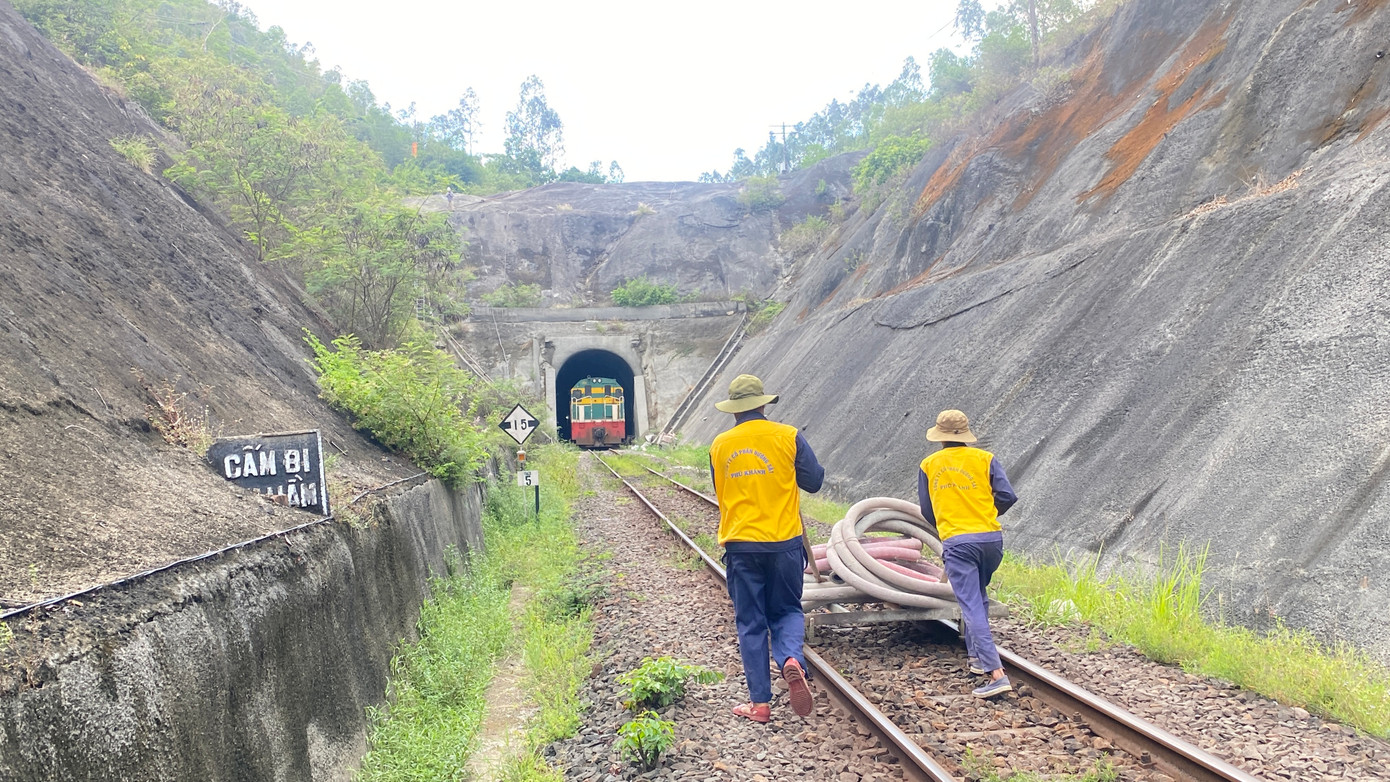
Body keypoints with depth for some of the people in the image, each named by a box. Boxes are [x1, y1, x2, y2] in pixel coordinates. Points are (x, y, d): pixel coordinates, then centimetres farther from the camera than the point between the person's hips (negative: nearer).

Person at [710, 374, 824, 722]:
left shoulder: (720, 445, 1)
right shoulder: (788, 436, -5)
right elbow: (814, 481, 2)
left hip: (740, 546, 1)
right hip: (784, 542, 0)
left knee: (751, 624, 9)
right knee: (786, 611, 16)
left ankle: (760, 702, 8)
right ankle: (791, 660, -13)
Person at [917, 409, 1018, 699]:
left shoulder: (928, 465, 7)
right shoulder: (985, 459, 5)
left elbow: (927, 510, 13)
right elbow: (1007, 497, -3)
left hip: (956, 543, -3)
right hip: (991, 538, 3)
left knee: (972, 607, -7)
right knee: (977, 597, 26)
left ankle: (996, 673, -18)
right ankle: (976, 656, 31)